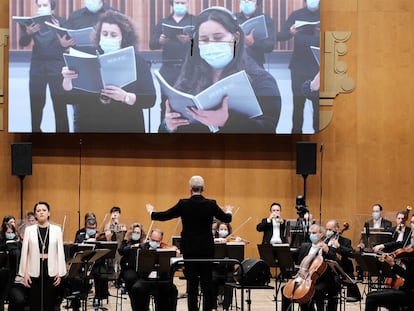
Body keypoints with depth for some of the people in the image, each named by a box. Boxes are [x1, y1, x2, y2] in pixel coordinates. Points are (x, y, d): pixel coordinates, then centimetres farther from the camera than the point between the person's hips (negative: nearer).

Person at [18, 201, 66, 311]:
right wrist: (24, 273, -3)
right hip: (34, 271, 0)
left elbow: (60, 252, 2)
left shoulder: (56, 229, 2)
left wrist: (60, 273, -2)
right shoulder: (29, 230, 2)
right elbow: (24, 253, 3)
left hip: (51, 271, 0)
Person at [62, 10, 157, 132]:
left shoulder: (137, 62, 3)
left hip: (126, 127, -1)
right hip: (88, 126, 1)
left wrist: (125, 97, -22)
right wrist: (67, 80, -16)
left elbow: (150, 99, -7)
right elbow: (71, 98, 3)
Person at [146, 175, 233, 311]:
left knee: (192, 285, 3)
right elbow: (227, 219, 10)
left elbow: (163, 216, -3)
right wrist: (228, 211, 33)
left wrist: (151, 212, 18)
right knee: (207, 285, 6)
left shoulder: (183, 204, -9)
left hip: (189, 250, -1)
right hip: (207, 249, 1)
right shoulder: (211, 204, -5)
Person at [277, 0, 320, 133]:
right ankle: (296, 133, 11)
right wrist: (290, 32, -23)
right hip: (299, 67, 1)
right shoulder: (296, 15, 4)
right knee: (298, 102, 2)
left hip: (318, 67, 0)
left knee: (318, 103, 0)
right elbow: (280, 36, -2)